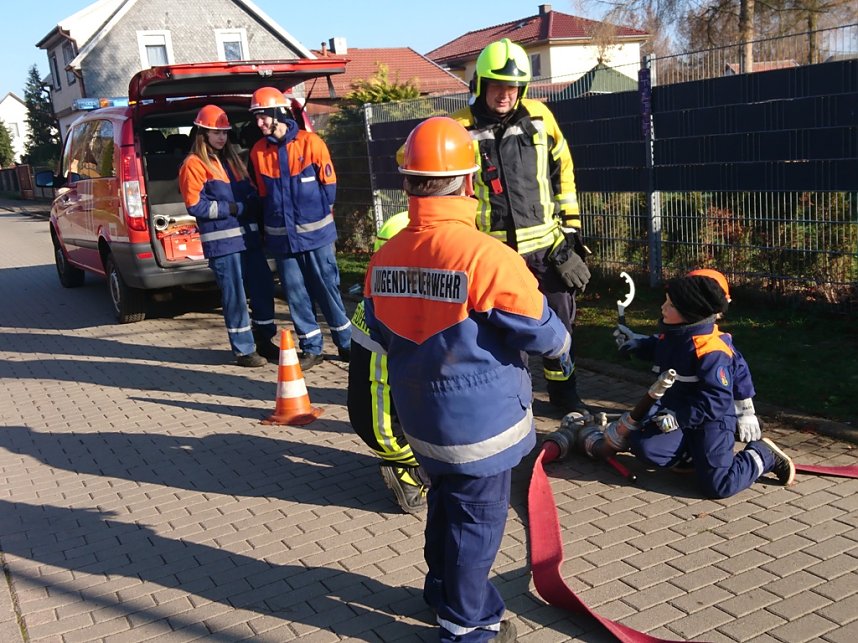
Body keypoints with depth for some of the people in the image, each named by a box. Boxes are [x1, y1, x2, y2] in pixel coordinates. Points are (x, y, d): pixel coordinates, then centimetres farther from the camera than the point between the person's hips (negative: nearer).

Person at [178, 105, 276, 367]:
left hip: (248, 236, 7)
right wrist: (233, 208, -13)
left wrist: (250, 202, -5)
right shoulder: (194, 164, -3)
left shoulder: (231, 159, 21)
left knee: (262, 288, 10)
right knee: (235, 296, -3)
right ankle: (244, 350, 8)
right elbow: (196, 206, -11)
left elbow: (250, 193, 19)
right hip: (222, 242, -7)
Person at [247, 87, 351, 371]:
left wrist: (319, 213, 1)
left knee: (327, 287, 3)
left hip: (314, 231, -3)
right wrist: (273, 220, 8)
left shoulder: (310, 142, -7)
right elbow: (263, 193, 13)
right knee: (295, 293, 7)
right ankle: (311, 348, 18)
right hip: (281, 236, 3)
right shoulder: (258, 151, 3)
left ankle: (345, 342, 17)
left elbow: (329, 183, -1)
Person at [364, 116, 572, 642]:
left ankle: (443, 590, 44)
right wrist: (562, 346, 6)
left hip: (419, 416, 6)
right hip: (481, 417, -6)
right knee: (479, 517, 11)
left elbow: (381, 332, 7)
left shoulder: (385, 259, -6)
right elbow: (538, 327, -17)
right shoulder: (486, 255, -25)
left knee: (445, 501, 26)